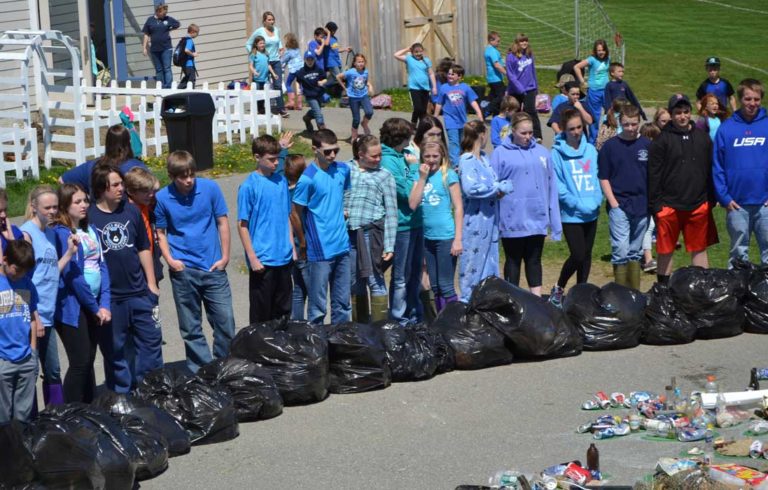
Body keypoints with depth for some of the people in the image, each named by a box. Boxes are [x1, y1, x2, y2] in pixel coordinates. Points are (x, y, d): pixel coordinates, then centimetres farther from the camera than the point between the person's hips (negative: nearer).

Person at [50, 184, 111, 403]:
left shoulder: (90, 230, 11)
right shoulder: (60, 233, -11)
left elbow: (102, 267, 7)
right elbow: (73, 275, -14)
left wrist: (104, 304, -5)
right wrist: (95, 307, -10)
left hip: (94, 305, 7)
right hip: (72, 306, -7)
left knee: (89, 361, 11)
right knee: (80, 363, -6)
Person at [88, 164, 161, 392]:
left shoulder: (132, 211, 5)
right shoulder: (88, 217, -7)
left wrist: (151, 283, 11)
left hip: (139, 292, 3)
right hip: (108, 296, -3)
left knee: (151, 340, 7)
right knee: (114, 349, 6)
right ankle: (122, 396, 18)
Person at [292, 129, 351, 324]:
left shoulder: (343, 170, 5)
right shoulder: (307, 178, -13)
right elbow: (297, 213, -6)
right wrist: (305, 241, 1)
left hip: (342, 247, 6)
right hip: (320, 250, -6)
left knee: (343, 304, 12)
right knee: (318, 308, 1)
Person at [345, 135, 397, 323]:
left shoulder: (384, 176, 5)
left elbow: (391, 213, 1)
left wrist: (389, 245, -6)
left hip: (372, 232, -3)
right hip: (349, 233, 3)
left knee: (375, 281, -6)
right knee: (355, 283, 10)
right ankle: (360, 326, 21)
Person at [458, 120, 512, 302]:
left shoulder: (484, 157, 13)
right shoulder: (467, 160, -13)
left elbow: (500, 182, 16)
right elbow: (470, 188, -26)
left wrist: (500, 188, -8)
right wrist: (496, 188, -14)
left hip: (490, 218, 9)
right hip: (475, 220, -9)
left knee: (490, 260, 13)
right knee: (473, 261, -3)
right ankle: (466, 300, 5)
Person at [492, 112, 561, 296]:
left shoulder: (542, 153, 8)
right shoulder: (501, 153, -3)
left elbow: (551, 186, 9)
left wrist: (555, 221, 7)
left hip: (537, 218, 3)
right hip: (513, 220, -3)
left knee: (534, 260, 10)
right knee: (514, 261, 8)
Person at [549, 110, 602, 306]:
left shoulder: (591, 151, 8)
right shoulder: (558, 153, -7)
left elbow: (598, 177, 10)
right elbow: (557, 186, -10)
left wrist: (596, 200, -7)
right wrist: (578, 204, -15)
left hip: (591, 214, 5)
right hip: (571, 214, -5)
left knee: (586, 254, 10)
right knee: (578, 255, -11)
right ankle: (558, 289, 9)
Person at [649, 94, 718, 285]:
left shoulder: (702, 137, 8)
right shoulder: (663, 140, -3)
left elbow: (711, 169, 12)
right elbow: (653, 174, -5)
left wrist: (711, 198, 8)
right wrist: (655, 205, -9)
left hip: (699, 205, 3)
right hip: (670, 205, -3)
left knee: (699, 249, 10)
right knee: (665, 251, 6)